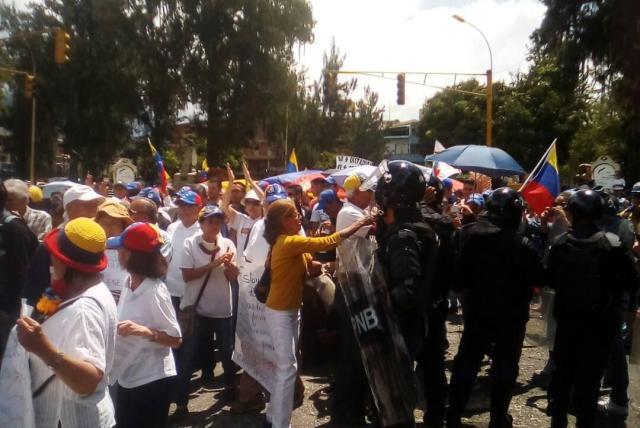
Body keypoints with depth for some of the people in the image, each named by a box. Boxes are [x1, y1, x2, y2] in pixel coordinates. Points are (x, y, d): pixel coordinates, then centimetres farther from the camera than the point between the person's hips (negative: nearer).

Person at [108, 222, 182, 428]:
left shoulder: (155, 291, -23)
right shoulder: (129, 281, -1)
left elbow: (176, 339, -19)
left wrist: (143, 331, -33)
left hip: (151, 380, -8)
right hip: (127, 377, 8)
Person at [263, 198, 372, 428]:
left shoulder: (292, 243, 8)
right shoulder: (288, 242, -21)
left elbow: (309, 264, 9)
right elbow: (326, 242, -22)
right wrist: (358, 225, -16)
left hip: (291, 310, 10)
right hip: (280, 313, -10)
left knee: (284, 367, 16)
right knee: (288, 368, -6)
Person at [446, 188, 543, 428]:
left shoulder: (471, 235, -7)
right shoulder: (520, 244, -19)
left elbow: (459, 275, -2)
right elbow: (539, 278, -10)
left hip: (477, 312, 4)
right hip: (511, 315, -3)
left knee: (466, 364, 14)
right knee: (504, 368, 12)